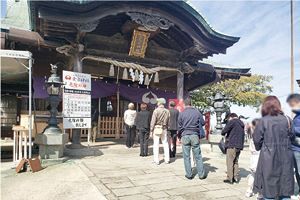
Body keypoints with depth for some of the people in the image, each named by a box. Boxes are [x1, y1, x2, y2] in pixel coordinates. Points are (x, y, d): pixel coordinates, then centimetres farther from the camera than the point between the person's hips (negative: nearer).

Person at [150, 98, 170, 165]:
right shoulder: (167, 111, 3)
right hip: (164, 129, 4)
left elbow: (153, 122, -10)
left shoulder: (156, 110, -10)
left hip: (157, 129, -4)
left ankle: (156, 160, 6)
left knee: (156, 144, 2)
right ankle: (167, 159, 17)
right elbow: (168, 122, 5)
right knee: (165, 144, 12)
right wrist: (166, 129, 13)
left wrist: (151, 131, -5)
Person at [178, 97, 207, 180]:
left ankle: (189, 174, 12)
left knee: (186, 156, 7)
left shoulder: (182, 113, -3)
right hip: (195, 135, 1)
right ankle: (201, 174, 15)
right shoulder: (197, 112, 0)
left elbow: (179, 127, 1)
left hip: (185, 136, -1)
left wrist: (179, 136, 16)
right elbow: (202, 123, 8)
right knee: (198, 156, 9)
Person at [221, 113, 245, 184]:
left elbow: (224, 131, -12)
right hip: (239, 146, 8)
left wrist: (224, 134, 9)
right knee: (235, 162, 17)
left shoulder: (232, 121, -7)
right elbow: (242, 135, 21)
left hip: (232, 145, -8)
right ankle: (236, 178, 20)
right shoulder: (241, 124, 18)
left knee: (230, 162, -1)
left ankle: (230, 179, 2)